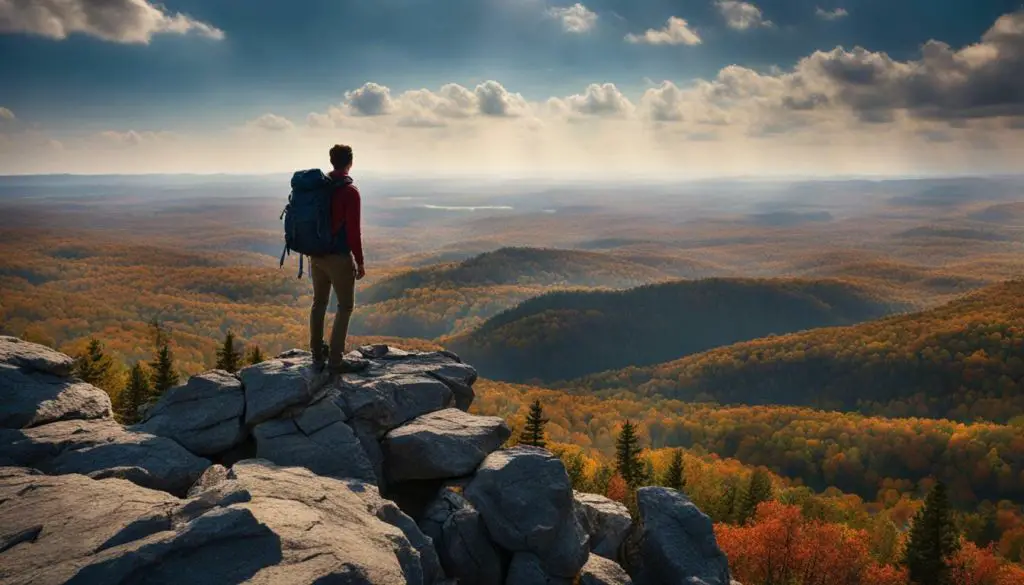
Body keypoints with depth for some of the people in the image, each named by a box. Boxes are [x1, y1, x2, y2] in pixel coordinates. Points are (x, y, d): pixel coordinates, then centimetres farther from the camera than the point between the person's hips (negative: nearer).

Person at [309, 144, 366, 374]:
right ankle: (335, 361, 1)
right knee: (345, 306, 2)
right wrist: (360, 262, -9)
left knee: (319, 303, 16)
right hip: (339, 256, -7)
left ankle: (318, 356, 23)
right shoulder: (349, 191, -16)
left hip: (316, 254, 7)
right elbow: (353, 230, -18)